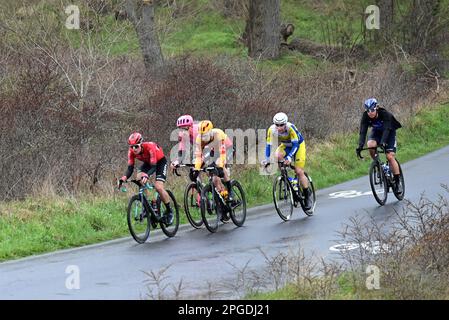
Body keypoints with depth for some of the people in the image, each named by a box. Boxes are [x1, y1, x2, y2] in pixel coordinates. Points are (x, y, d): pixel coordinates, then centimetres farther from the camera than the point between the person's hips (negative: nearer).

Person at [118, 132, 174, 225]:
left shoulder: (150, 147, -38)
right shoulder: (131, 151, -23)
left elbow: (153, 167, -40)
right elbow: (130, 168, -21)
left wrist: (146, 175, -59)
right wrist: (124, 178, -41)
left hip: (160, 162, -5)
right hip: (147, 162, 5)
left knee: (158, 187, -20)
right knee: (139, 179, -22)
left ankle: (169, 211, -1)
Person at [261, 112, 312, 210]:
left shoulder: (290, 128, -36)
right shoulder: (272, 130, -26)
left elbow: (295, 144, -36)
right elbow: (269, 145, -22)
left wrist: (289, 157, -50)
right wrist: (267, 159, -34)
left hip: (298, 145, -4)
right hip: (285, 146, 4)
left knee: (299, 171, -11)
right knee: (277, 156, -29)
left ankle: (308, 195, 6)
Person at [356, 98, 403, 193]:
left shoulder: (385, 114, -34)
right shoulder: (365, 116, -25)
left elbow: (386, 130, -42)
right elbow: (363, 132, -30)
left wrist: (383, 142, -59)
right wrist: (360, 146, -44)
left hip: (390, 132, -3)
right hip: (376, 132, 3)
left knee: (390, 156, -15)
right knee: (370, 145, -30)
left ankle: (397, 182, -6)